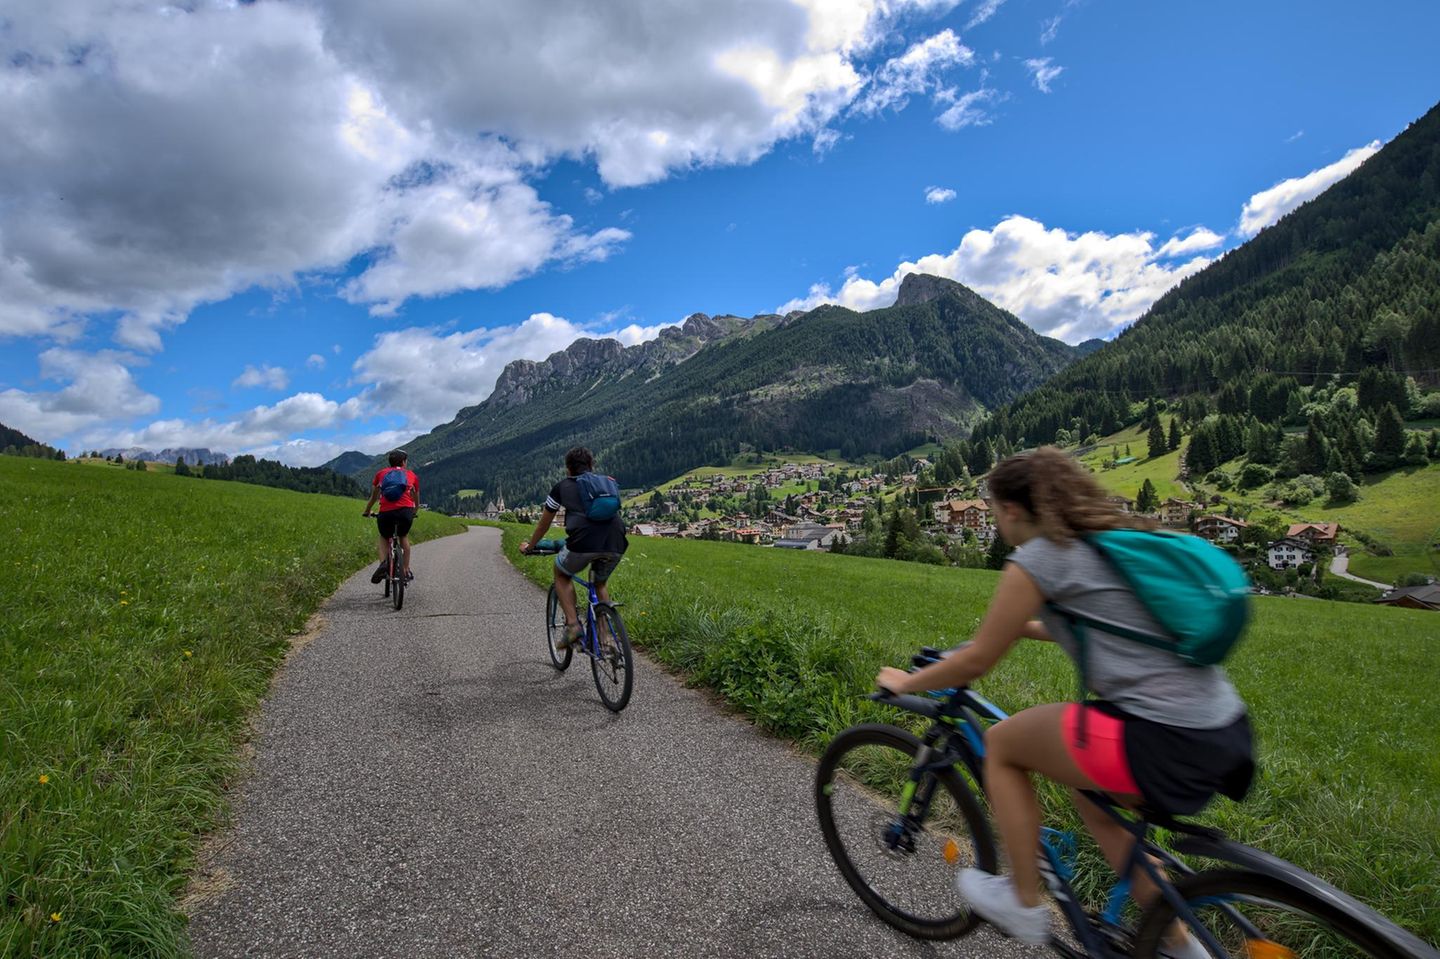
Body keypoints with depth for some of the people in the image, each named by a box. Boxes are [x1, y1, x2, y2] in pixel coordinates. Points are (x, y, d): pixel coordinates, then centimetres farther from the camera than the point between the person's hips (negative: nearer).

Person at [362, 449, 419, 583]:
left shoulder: (381, 474, 23)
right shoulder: (412, 475, 23)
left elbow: (373, 497, 32)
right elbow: (416, 499, 35)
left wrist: (367, 512, 49)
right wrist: (414, 513, 54)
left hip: (386, 512, 0)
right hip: (406, 511, 0)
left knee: (384, 539, 27)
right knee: (404, 537, 29)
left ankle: (383, 563, 1)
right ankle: (406, 571, 25)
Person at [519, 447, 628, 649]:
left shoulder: (563, 486, 22)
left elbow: (544, 524, 32)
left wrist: (529, 547, 49)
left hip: (584, 541, -3)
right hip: (615, 543, 3)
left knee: (561, 576, 26)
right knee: (600, 584, 30)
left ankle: (572, 624, 11)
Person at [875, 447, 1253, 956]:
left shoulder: (1037, 559, -9)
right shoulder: (1114, 538, 15)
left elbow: (976, 662, -4)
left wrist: (904, 682, 12)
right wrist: (1017, 626, 40)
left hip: (1164, 741, -9)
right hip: (1227, 733, 9)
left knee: (1000, 743, 9)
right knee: (1089, 792, 30)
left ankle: (1025, 906, 22)